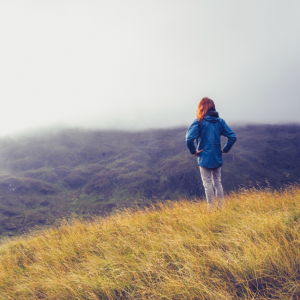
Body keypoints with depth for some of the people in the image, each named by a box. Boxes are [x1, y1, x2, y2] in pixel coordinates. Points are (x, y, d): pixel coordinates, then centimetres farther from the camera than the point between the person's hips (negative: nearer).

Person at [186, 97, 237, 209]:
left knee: (207, 183, 3)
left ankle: (211, 207, 6)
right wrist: (225, 149, 5)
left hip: (204, 158, -4)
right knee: (217, 182, 15)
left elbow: (189, 138, -23)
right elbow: (233, 137, -3)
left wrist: (193, 151, -10)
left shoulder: (199, 122, -11)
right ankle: (221, 206, 19)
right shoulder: (220, 121, 3)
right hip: (217, 158, 5)